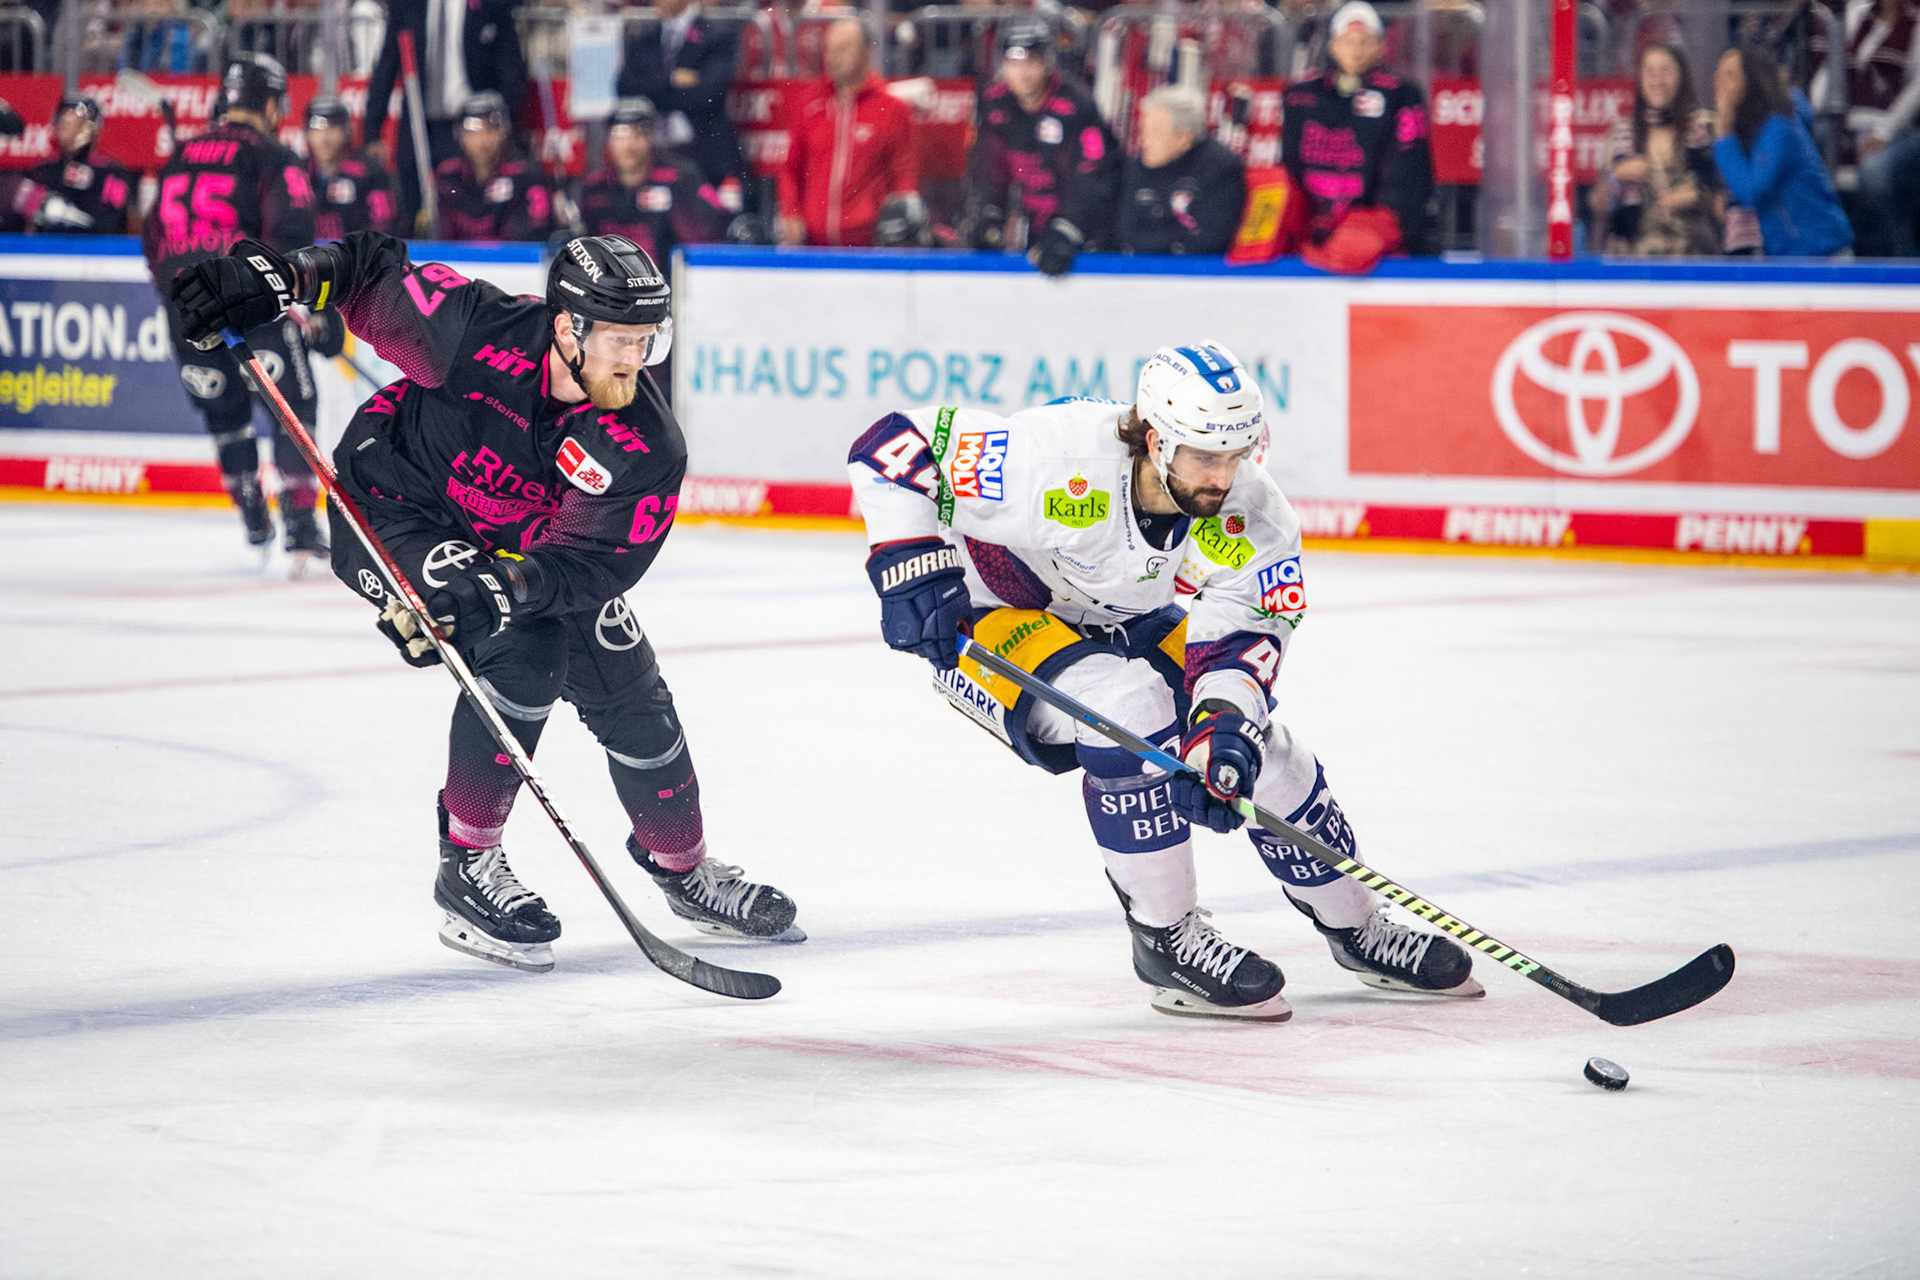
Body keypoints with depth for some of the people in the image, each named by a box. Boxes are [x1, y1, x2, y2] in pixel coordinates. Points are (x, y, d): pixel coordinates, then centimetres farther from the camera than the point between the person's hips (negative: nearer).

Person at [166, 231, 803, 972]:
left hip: (523, 546, 5)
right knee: (517, 652, -26)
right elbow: (375, 273, -18)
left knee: (630, 695, 4)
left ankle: (684, 867, 30)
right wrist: (281, 279, -32)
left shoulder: (647, 449, -25)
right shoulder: (483, 331, -32)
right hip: (393, 509, -5)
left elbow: (591, 564, -27)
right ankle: (468, 869, -13)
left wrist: (509, 584, -44)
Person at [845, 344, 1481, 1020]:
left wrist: (1224, 723, -41)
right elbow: (891, 446, -31)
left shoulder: (1249, 514, -22)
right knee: (1126, 706, -32)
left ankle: (1356, 928, 19)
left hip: (1124, 621, 5)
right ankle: (1167, 939, -17)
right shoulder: (1061, 457, -37)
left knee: (1256, 744, -5)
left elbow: (1239, 634, -21)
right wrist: (915, 573, -37)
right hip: (994, 611, -5)